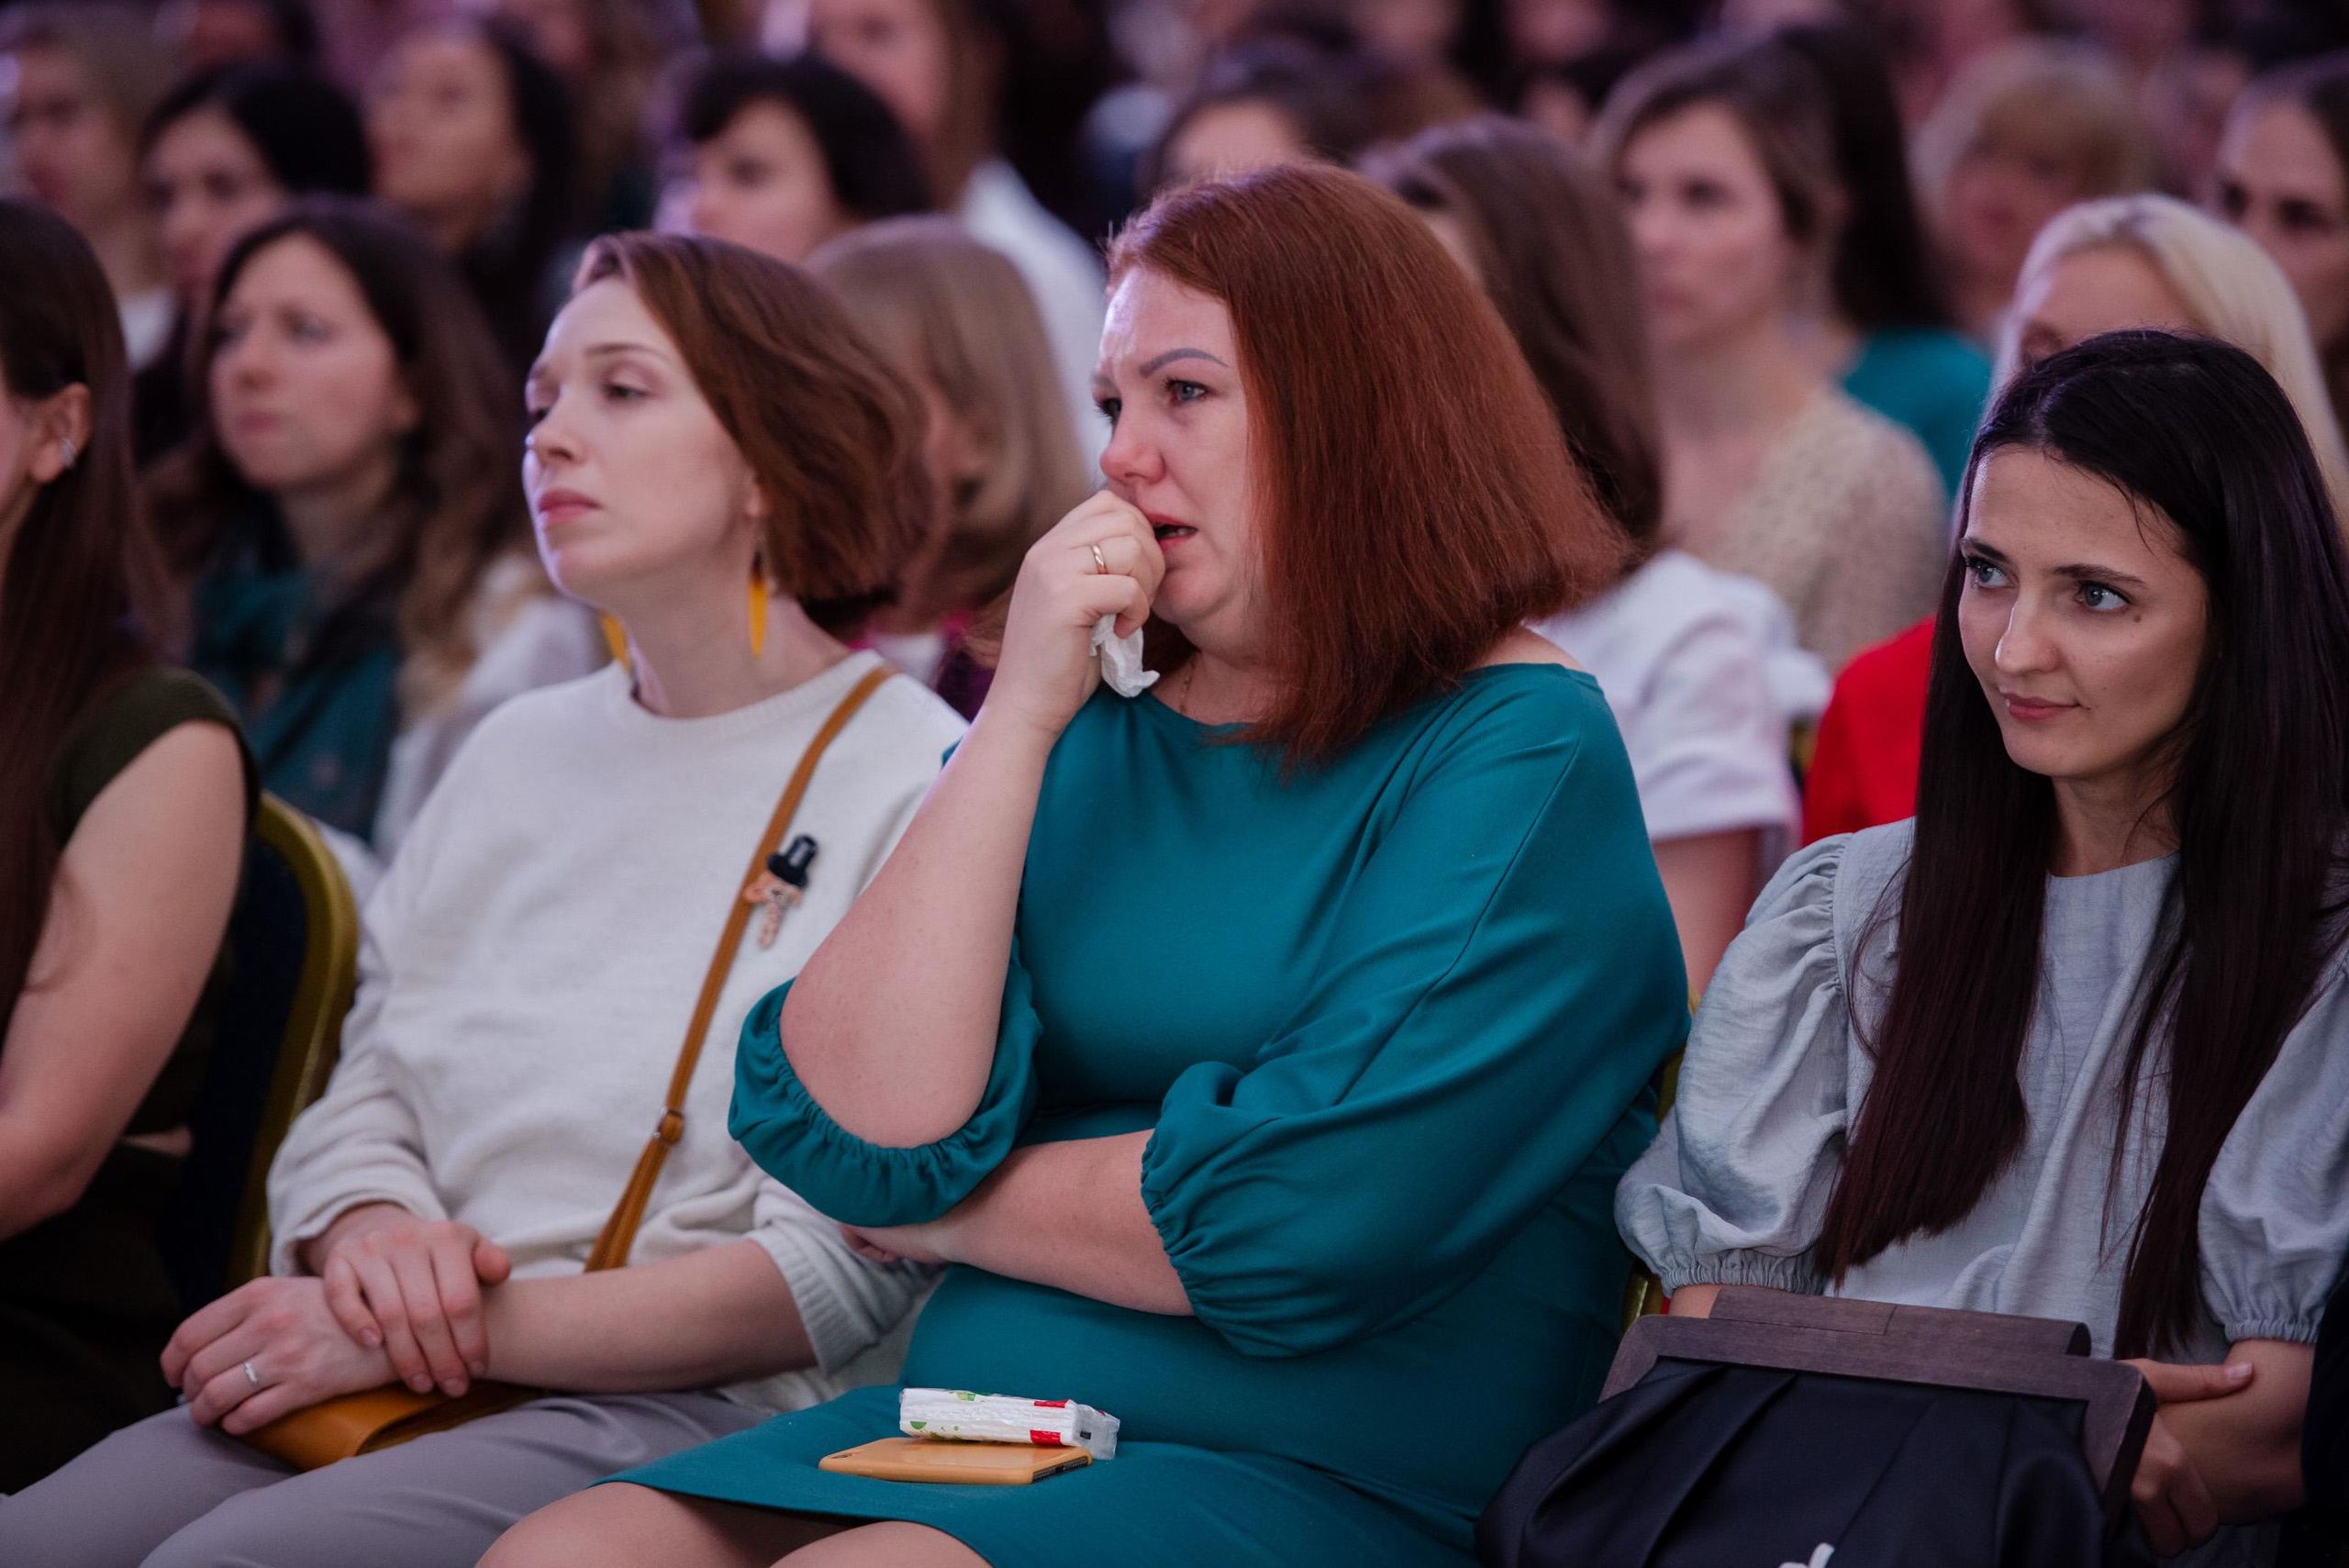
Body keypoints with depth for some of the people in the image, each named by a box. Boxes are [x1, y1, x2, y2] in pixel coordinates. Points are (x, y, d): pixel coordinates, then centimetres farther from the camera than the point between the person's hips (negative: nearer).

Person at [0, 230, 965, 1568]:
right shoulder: (523, 749, 21)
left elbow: (840, 1278, -10)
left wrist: (466, 1328, -13)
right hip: (413, 1383, 6)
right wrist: (369, 1232, -5)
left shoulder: (918, 790, -3)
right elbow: (362, 1097, 20)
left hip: (698, 1410, -6)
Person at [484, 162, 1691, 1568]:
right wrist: (1019, 717, -6)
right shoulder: (1097, 735, 13)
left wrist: (948, 1209, -1)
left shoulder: (1520, 754, -5)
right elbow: (845, 1128, -1)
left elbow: (1297, 1220, -17)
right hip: (980, 1439, 6)